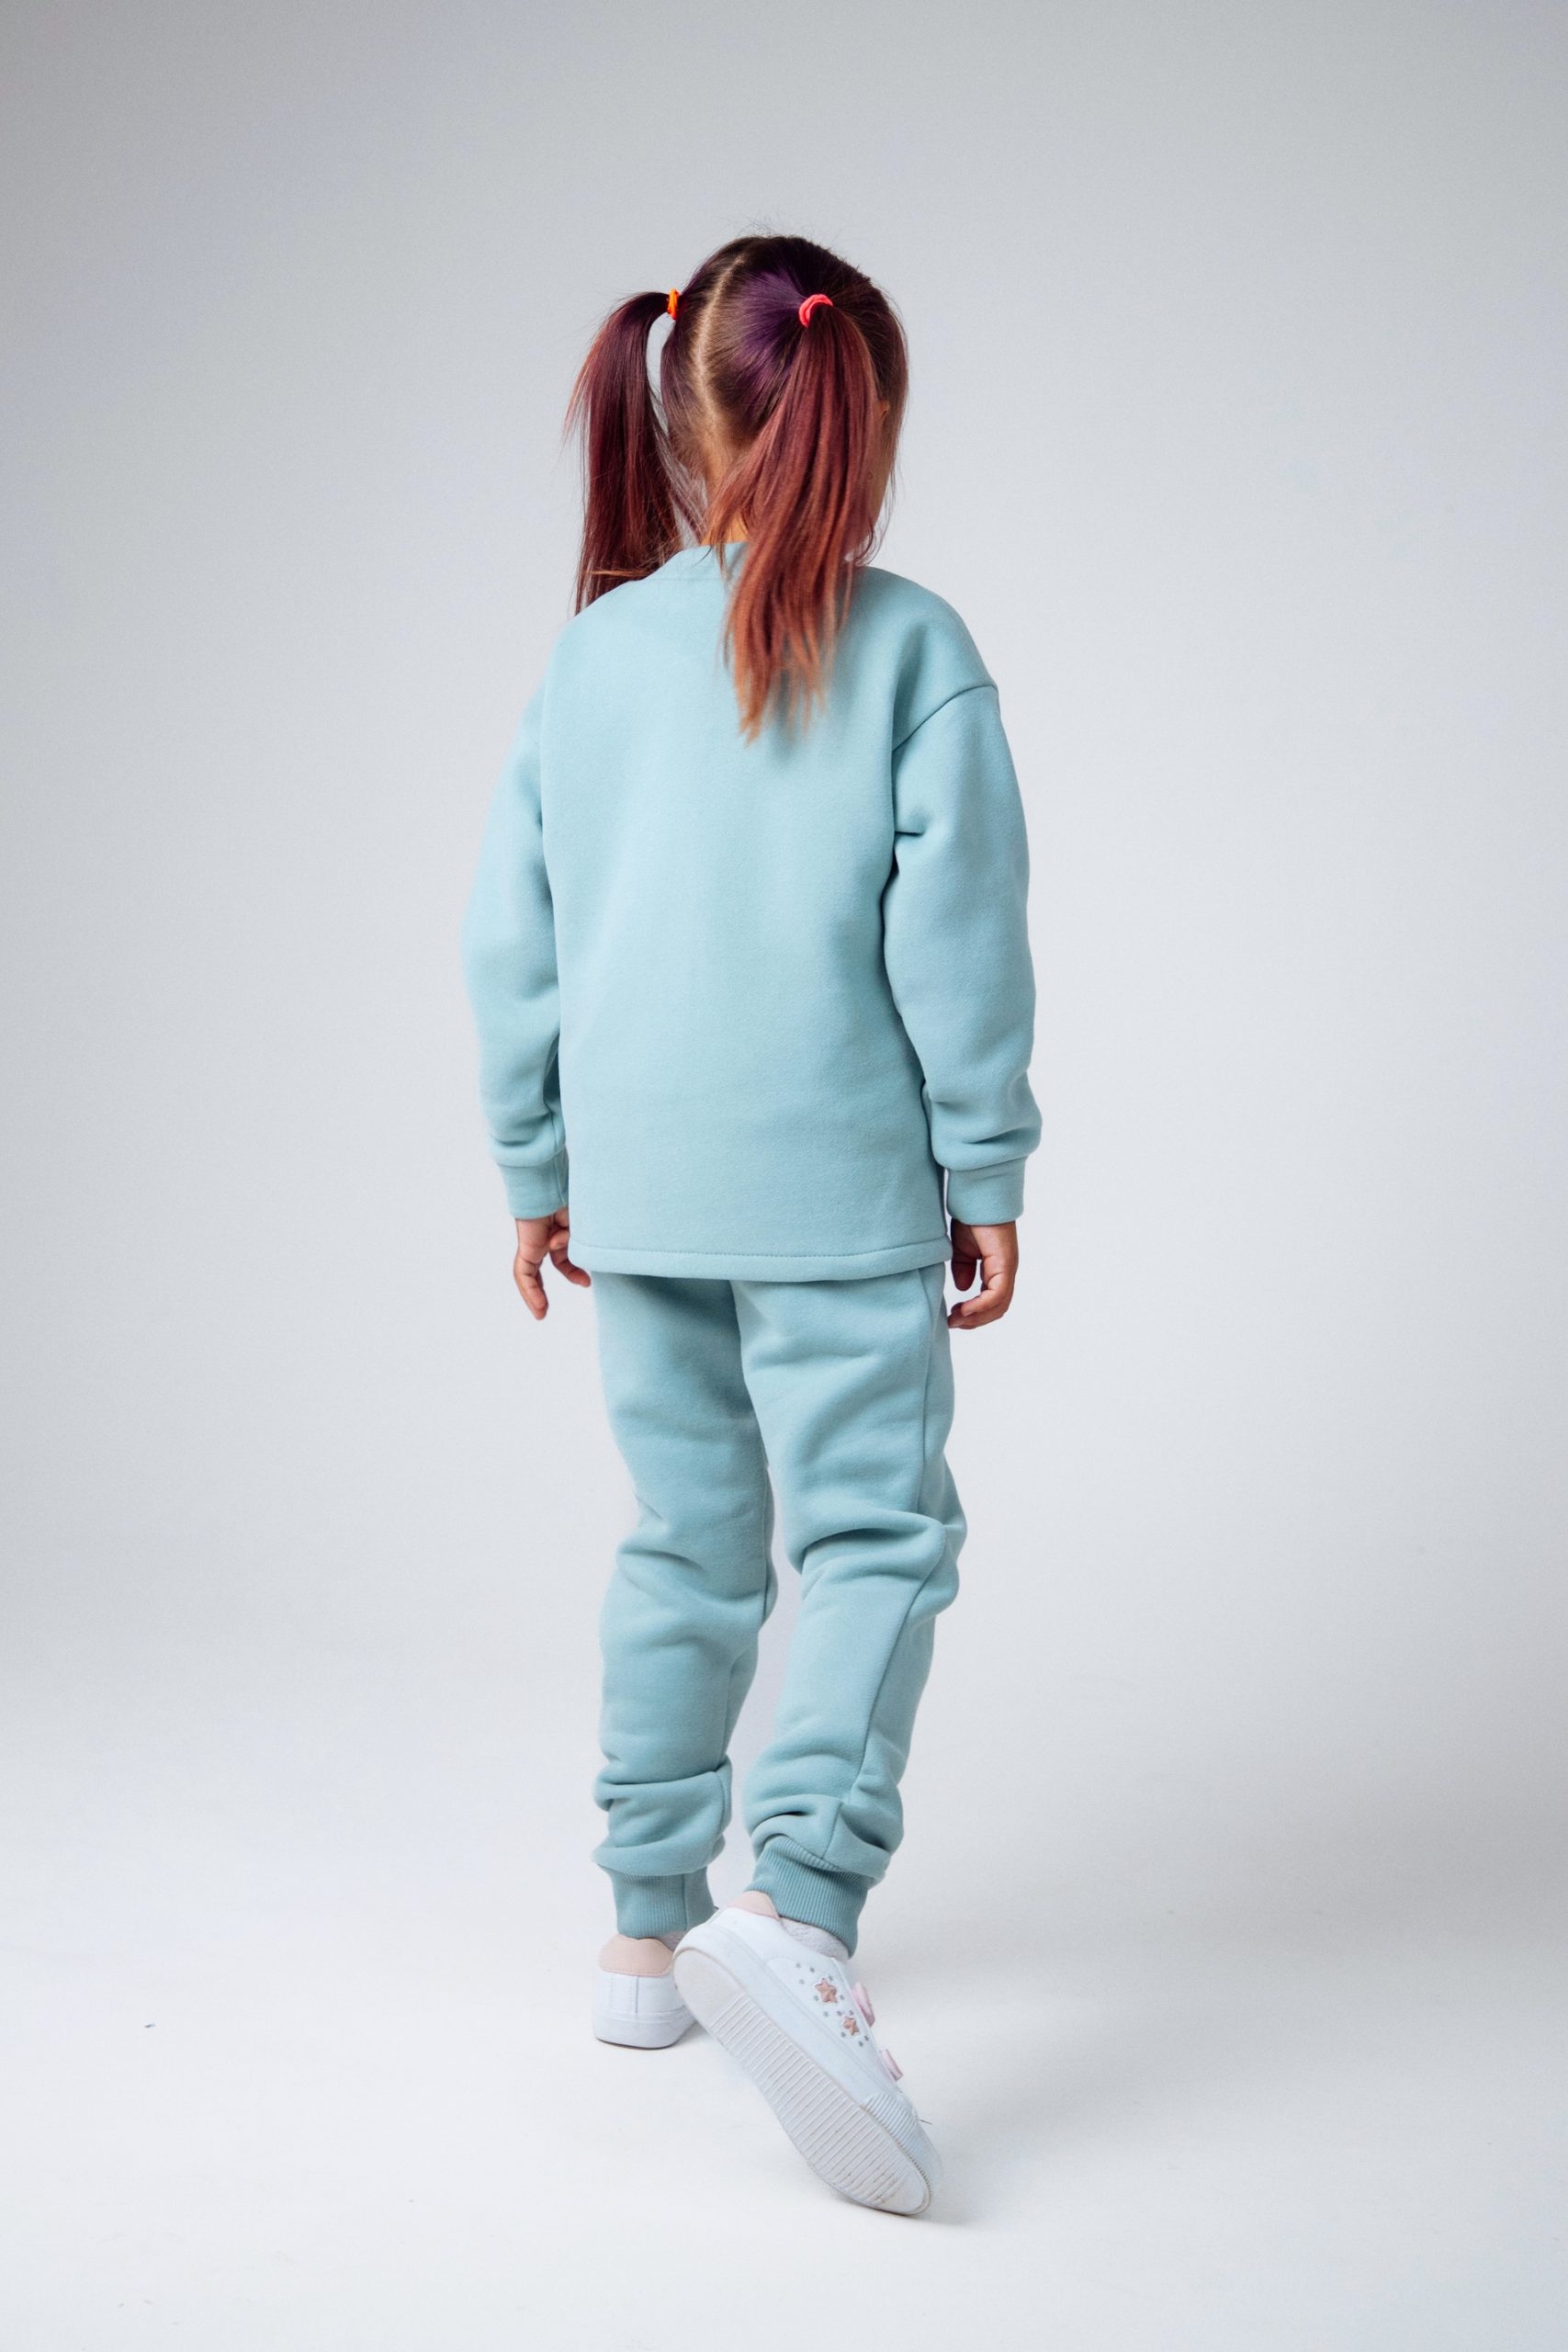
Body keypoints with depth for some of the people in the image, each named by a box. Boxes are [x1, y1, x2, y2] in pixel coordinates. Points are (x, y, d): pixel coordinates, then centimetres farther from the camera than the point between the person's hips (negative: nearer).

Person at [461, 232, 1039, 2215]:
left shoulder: (592, 650, 5)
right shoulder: (910, 652, -7)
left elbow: (511, 937, 6)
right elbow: (955, 936, -9)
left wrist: (535, 1172, 15)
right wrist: (987, 1177, -1)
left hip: (636, 1190, 5)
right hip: (836, 1184, -5)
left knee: (687, 1545, 15)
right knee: (873, 1539, -1)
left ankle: (649, 1934, 22)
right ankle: (796, 1910, -20)